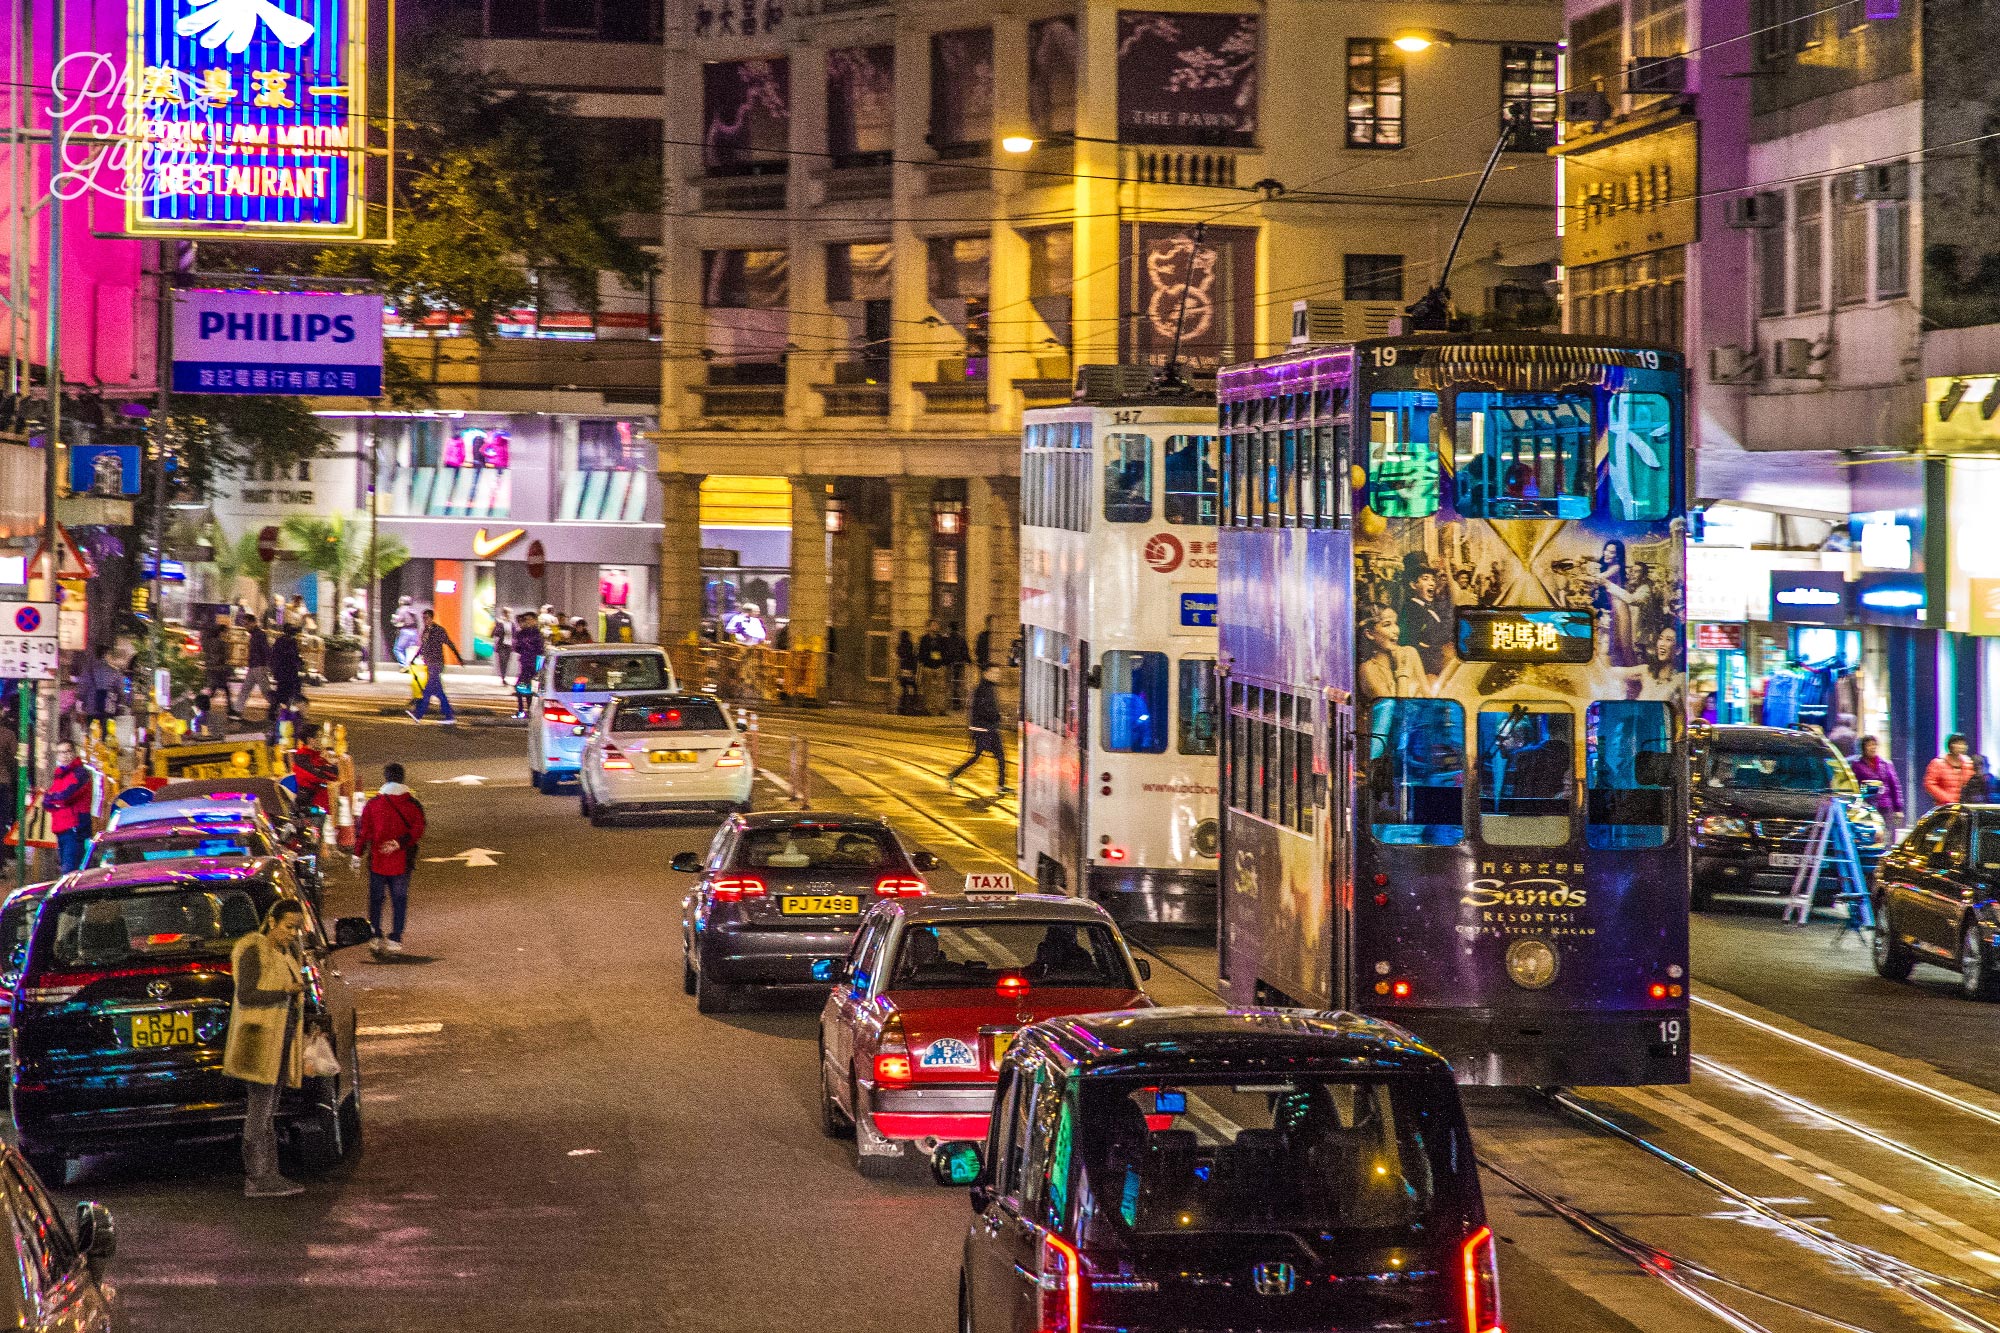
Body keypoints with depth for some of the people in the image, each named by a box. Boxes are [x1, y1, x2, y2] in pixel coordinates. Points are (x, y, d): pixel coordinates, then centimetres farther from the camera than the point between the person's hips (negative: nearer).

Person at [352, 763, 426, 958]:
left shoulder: (372, 804, -3)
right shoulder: (413, 804, -2)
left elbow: (363, 831, -2)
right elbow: (418, 831, -9)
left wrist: (357, 855, 4)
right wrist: (400, 843, -11)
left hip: (377, 861, 0)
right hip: (403, 862, 0)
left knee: (376, 899, 11)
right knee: (399, 901, 9)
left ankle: (376, 937, 7)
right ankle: (395, 939, 6)